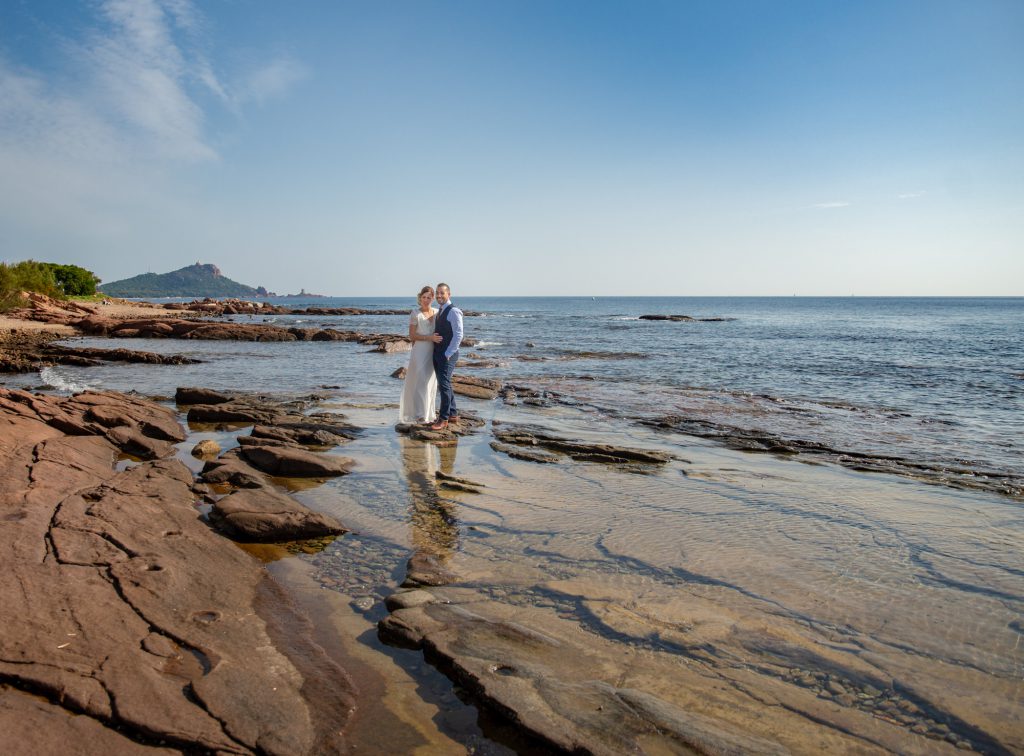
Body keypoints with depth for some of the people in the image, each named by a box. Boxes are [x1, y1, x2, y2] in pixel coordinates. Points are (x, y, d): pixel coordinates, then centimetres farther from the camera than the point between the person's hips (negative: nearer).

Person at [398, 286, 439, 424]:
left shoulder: (437, 312, 8)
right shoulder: (415, 314, -7)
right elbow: (412, 336, -9)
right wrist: (429, 337, -18)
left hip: (433, 352, 5)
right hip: (420, 351, -5)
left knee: (431, 383, 10)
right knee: (420, 383, -5)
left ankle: (429, 413, 19)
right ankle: (419, 415, 0)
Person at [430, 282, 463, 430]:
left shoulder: (453, 311, -12)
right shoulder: (439, 311, 16)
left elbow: (458, 335, -17)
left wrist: (448, 354, -17)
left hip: (448, 355, -9)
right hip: (437, 353, 9)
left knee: (444, 385, -11)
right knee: (444, 384, 13)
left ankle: (443, 419, -6)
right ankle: (453, 414, 23)